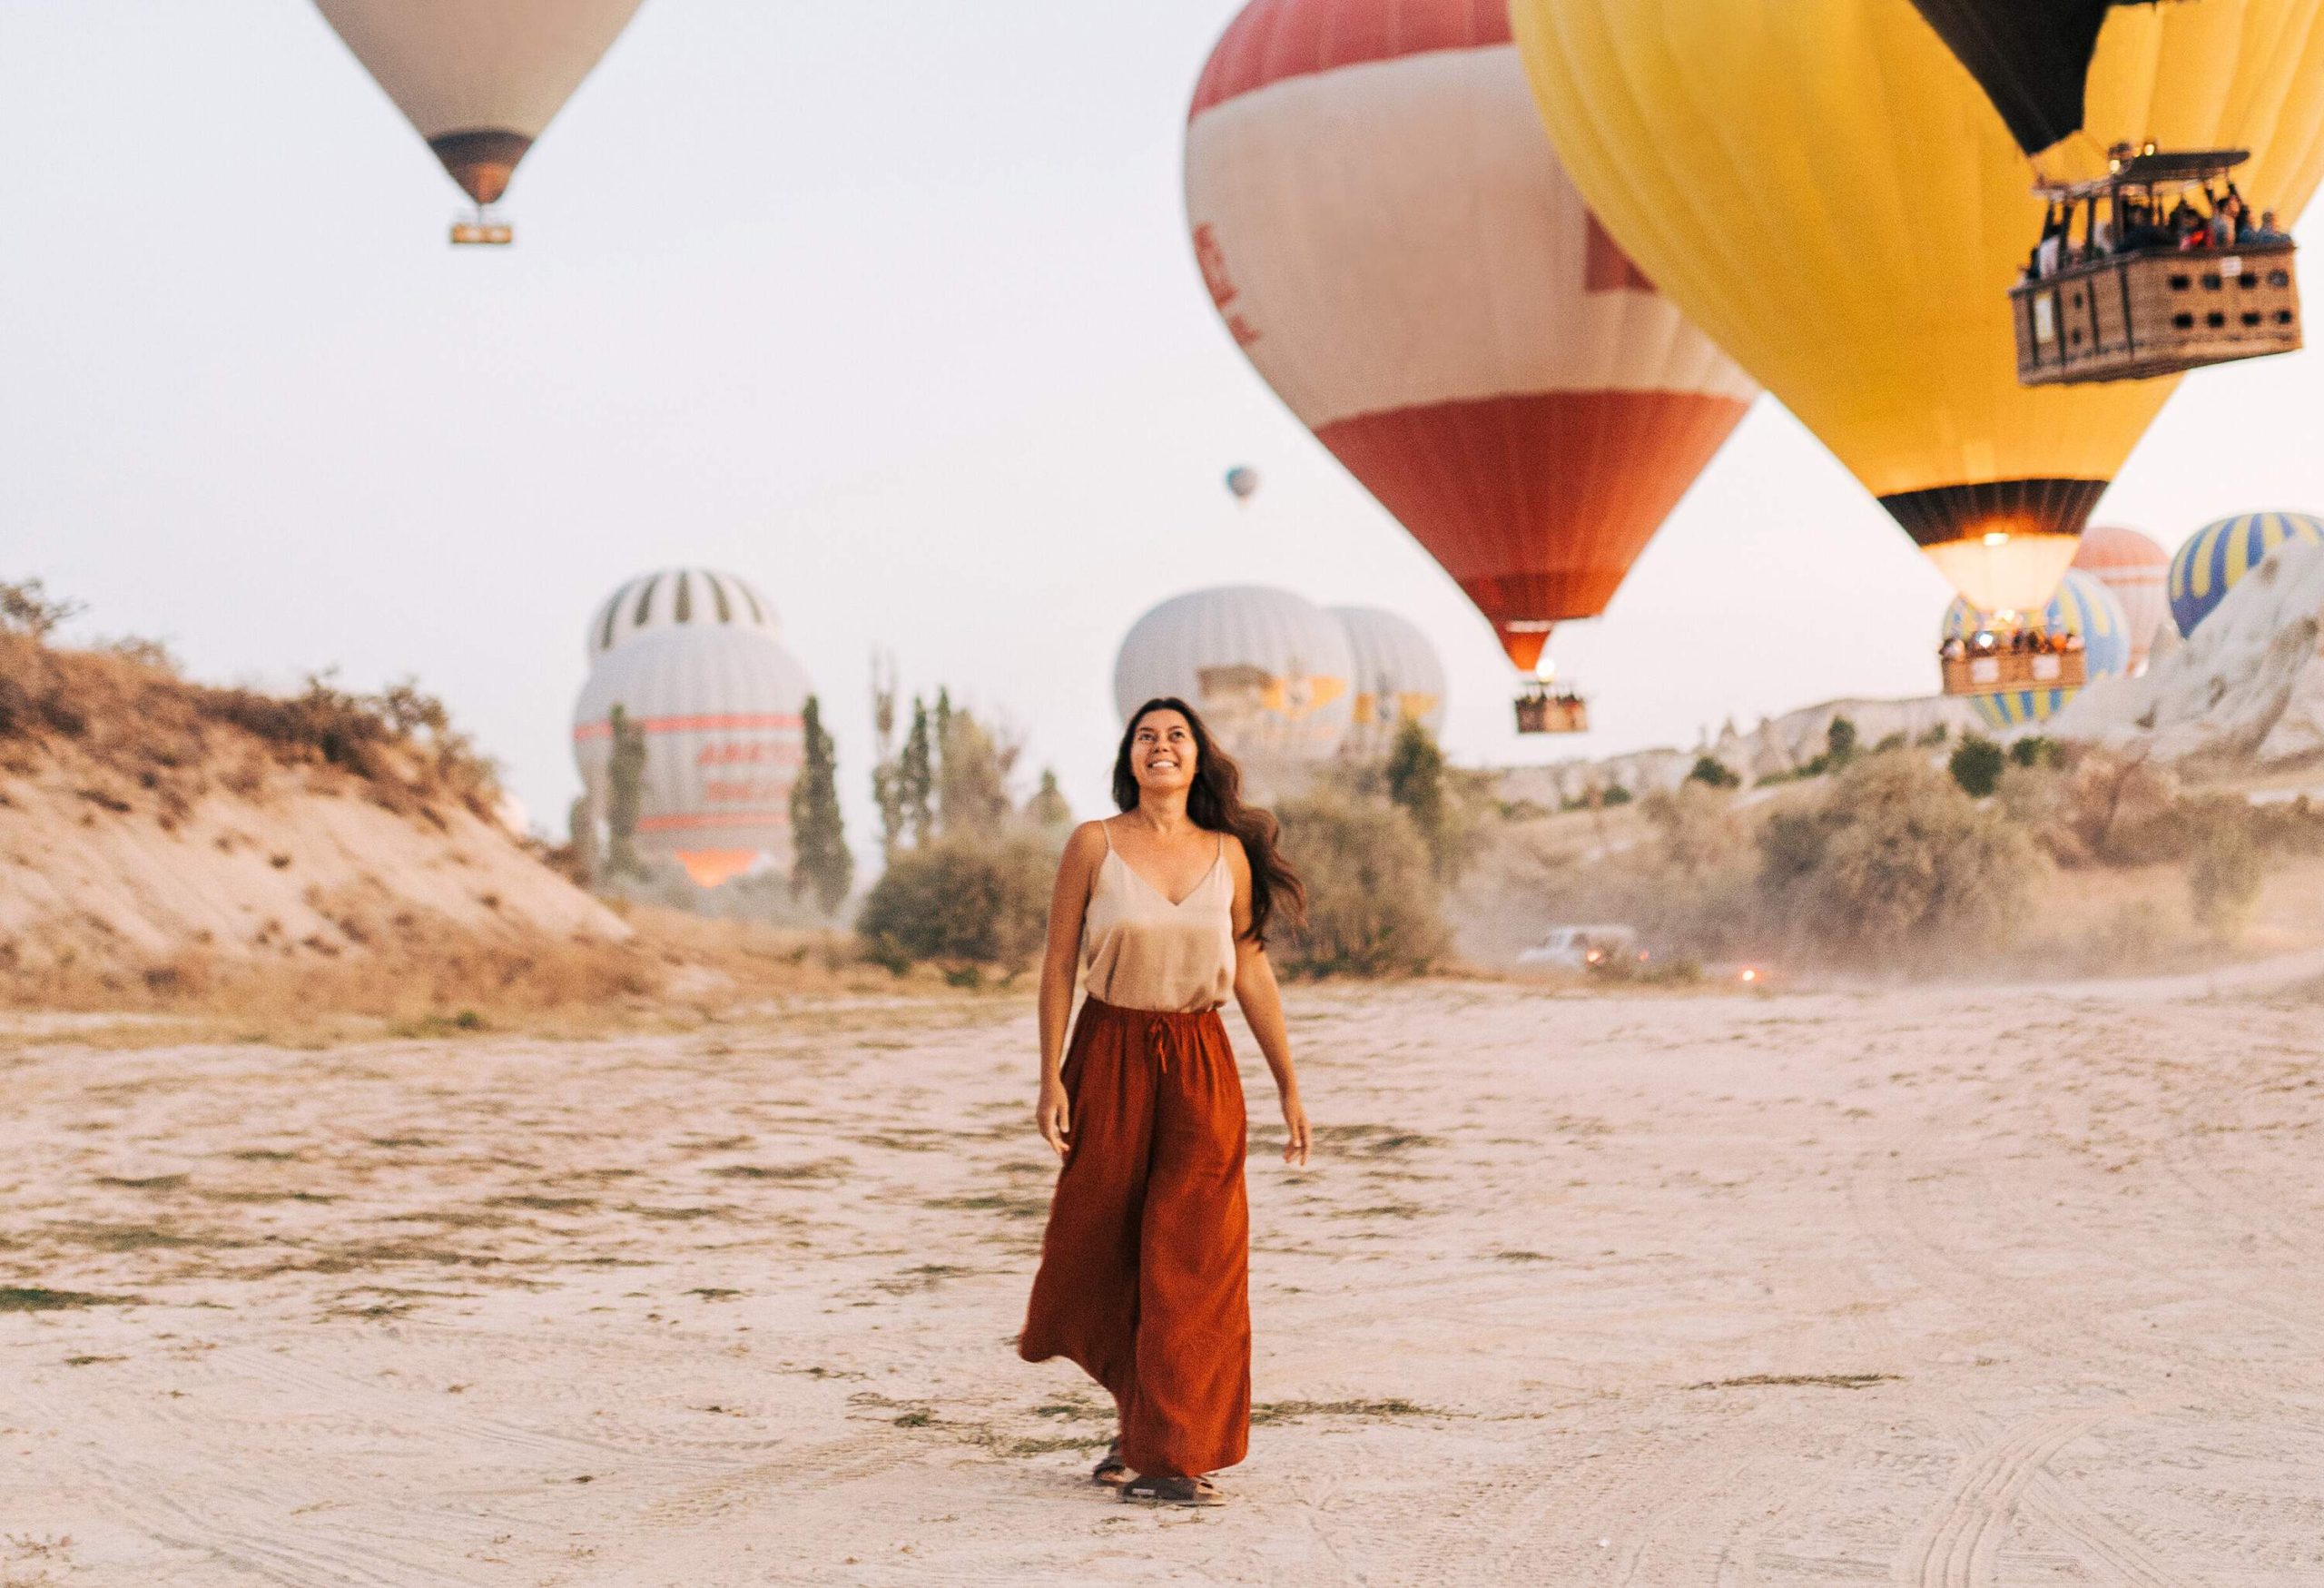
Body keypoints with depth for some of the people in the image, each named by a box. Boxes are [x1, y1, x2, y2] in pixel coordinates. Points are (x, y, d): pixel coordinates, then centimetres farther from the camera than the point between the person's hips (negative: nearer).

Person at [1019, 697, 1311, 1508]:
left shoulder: (1229, 854, 3)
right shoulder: (1094, 845, -3)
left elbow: (1252, 972, 6)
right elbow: (1058, 964, -1)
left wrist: (1289, 1088, 6)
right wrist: (1051, 1077, -7)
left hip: (1200, 1063, 1)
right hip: (1109, 1055, -1)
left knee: (1192, 1257, -3)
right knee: (1102, 1241, 7)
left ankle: (1171, 1450, 5)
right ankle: (1142, 1422, 29)